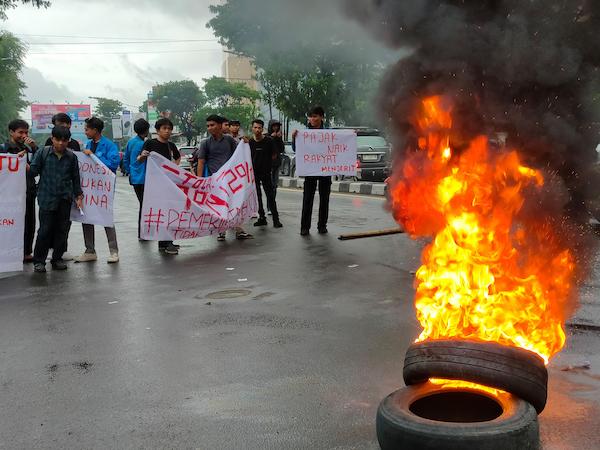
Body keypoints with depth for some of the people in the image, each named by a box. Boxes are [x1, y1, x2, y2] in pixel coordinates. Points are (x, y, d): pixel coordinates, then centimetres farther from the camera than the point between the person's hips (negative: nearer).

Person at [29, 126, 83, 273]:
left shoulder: (71, 156, 5)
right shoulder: (43, 153, -1)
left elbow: (75, 178, 13)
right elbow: (33, 171, -2)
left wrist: (78, 195, 13)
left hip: (65, 200, 3)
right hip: (47, 198, -2)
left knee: (62, 230, 7)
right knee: (45, 230, -3)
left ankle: (57, 259, 21)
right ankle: (39, 261, 9)